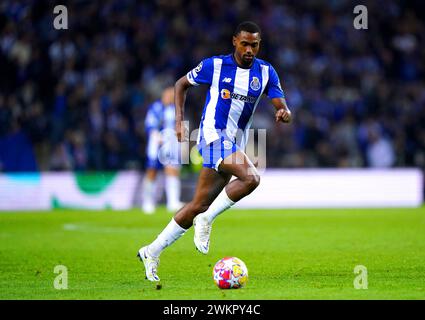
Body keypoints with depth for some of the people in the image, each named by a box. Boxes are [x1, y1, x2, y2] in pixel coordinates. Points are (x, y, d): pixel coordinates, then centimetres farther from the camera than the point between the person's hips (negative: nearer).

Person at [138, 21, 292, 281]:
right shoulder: (215, 65, -5)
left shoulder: (266, 72, 4)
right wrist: (180, 120, -3)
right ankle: (206, 221, -13)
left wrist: (284, 114, -27)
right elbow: (181, 84, 9)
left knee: (200, 205, 5)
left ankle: (152, 252, 15)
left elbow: (283, 107, -2)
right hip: (214, 134, -5)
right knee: (250, 178, -29)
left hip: (236, 142, 5)